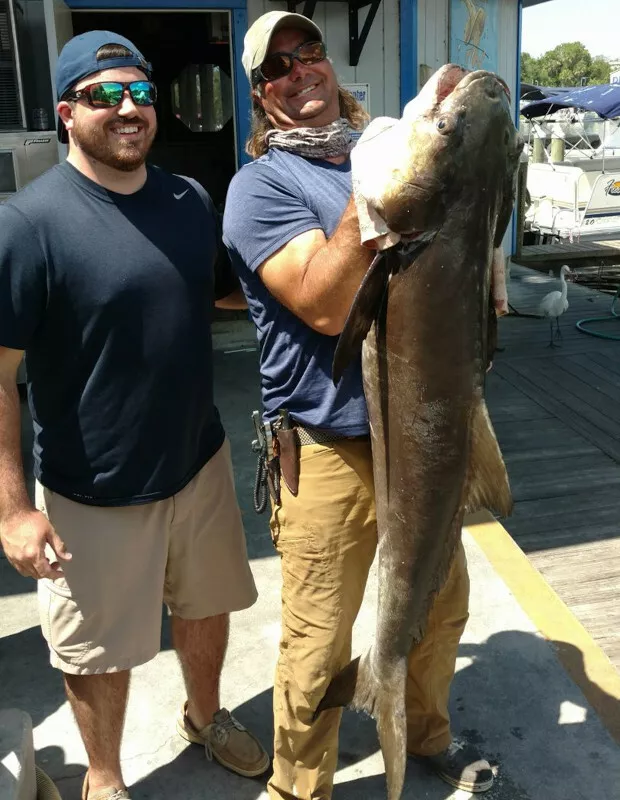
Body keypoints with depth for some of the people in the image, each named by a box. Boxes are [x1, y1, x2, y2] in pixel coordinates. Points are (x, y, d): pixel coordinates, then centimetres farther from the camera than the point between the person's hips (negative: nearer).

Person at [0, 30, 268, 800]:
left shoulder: (190, 200, 1)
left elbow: (228, 289, 17)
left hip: (199, 461, 6)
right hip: (93, 492, -5)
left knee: (206, 607, 24)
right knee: (99, 650, 15)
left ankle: (204, 715, 54)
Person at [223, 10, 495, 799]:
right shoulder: (261, 185, -9)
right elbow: (325, 306, -21)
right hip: (333, 448, -6)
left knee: (441, 602, 23)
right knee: (319, 646, 5)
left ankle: (427, 732, 50)